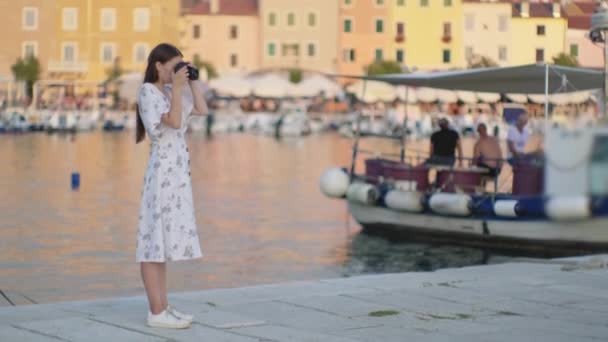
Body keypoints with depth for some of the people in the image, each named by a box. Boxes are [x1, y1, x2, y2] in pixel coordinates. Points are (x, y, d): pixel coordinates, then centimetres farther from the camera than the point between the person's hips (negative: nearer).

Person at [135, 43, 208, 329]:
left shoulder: (171, 91, 15)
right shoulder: (148, 91, -10)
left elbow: (202, 110, 13)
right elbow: (174, 121, -20)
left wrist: (192, 82, 8)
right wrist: (177, 87, -14)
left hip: (177, 172, 9)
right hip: (161, 172, -9)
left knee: (164, 240, 10)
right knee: (154, 240, -7)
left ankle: (162, 308, 13)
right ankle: (156, 312, -7)